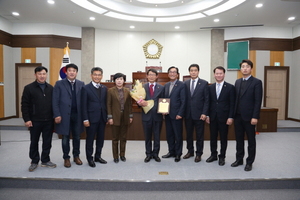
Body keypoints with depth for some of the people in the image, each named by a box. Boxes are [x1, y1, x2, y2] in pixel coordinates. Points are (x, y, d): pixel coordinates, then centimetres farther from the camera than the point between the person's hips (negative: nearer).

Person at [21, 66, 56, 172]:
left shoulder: (50, 88, 6)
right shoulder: (29, 88, -3)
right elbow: (24, 105, -4)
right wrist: (27, 119, -9)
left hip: (48, 121, 2)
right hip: (35, 121, -2)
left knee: (47, 142, 9)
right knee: (34, 142, 11)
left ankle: (45, 160, 24)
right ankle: (34, 161, 26)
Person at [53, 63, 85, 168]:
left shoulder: (81, 84, 6)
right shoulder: (59, 84, 0)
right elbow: (55, 101, -3)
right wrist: (57, 115, -10)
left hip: (77, 115, 2)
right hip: (64, 115, -2)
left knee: (77, 137, 11)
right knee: (65, 138, 8)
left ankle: (76, 156, 28)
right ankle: (66, 158, 23)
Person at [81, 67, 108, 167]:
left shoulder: (104, 88, 10)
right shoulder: (86, 88, -4)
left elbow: (105, 103, 10)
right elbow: (84, 105, -7)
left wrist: (107, 117, 6)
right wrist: (85, 119, -12)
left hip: (102, 118, 5)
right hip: (91, 118, -4)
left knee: (100, 139, 13)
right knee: (90, 139, 6)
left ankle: (98, 156, 29)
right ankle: (90, 158, 21)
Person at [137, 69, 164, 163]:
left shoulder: (161, 88, 4)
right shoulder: (142, 87, 4)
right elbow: (139, 99, 3)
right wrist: (140, 103, -20)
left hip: (157, 115, 0)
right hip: (146, 115, 0)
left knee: (157, 136, 9)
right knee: (147, 136, 10)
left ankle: (155, 153, 24)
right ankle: (148, 154, 24)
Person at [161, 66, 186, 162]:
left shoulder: (181, 85, -6)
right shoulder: (166, 85, 13)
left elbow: (183, 101, -10)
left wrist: (180, 114, -15)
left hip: (176, 114, -6)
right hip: (167, 114, 6)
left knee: (178, 135, 4)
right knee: (169, 134, 13)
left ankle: (178, 154, 18)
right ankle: (171, 151, 27)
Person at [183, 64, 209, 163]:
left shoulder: (204, 83, -3)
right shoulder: (185, 83, 7)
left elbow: (206, 99, -5)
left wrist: (204, 113, -11)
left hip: (199, 114, -3)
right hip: (188, 114, 3)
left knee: (199, 135, 7)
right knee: (188, 134, 13)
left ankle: (199, 153, 21)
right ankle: (190, 151, 29)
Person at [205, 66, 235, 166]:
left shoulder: (230, 87, -2)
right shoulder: (210, 87, 8)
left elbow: (232, 104, -5)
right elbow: (208, 102, 8)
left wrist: (230, 117, -10)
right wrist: (207, 115, 3)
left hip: (224, 117, -3)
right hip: (212, 117, 3)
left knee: (223, 138, 7)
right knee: (213, 137, 11)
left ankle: (222, 157, 21)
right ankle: (213, 155, 25)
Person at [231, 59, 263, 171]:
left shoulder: (256, 82, -6)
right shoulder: (237, 82, 12)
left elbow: (258, 101, -11)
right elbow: (235, 99, 11)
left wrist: (255, 117, -16)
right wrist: (233, 114, 7)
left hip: (249, 116, -5)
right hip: (238, 116, 5)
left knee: (251, 140, 8)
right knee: (239, 139, 13)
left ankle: (249, 162, 20)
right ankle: (239, 159, 26)